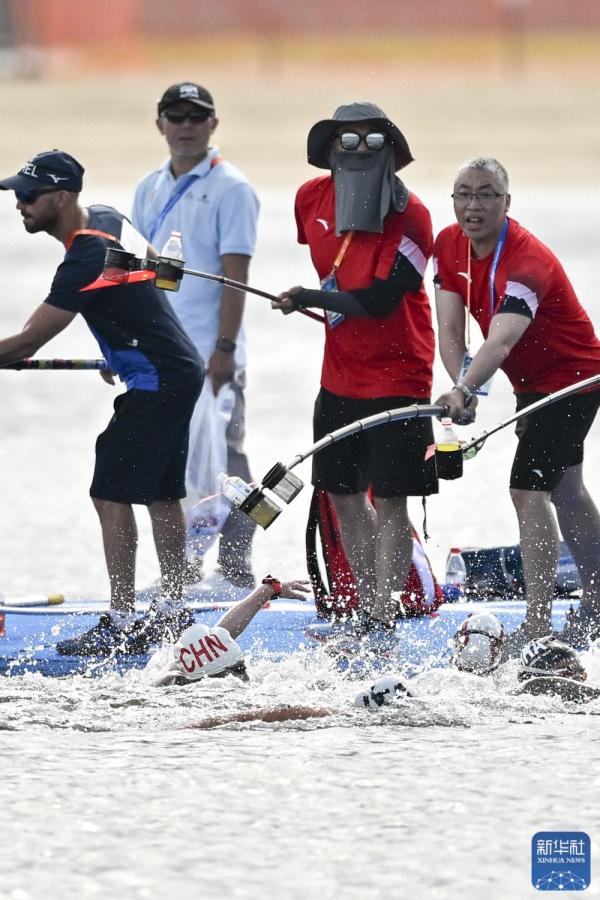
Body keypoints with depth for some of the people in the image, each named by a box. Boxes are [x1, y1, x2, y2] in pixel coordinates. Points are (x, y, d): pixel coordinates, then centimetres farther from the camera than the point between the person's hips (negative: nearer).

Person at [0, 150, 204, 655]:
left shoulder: (86, 259, -24)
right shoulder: (107, 218, 6)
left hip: (156, 383, -10)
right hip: (180, 372, 10)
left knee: (112, 495, -9)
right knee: (162, 495, 15)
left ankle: (122, 627, -10)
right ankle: (173, 615, 21)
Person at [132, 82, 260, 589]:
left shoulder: (230, 189, -5)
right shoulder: (150, 190, 14)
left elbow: (235, 274, -11)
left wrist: (224, 349, -18)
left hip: (209, 354, -7)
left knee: (222, 461, -5)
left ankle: (236, 573, -2)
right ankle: (183, 571, 16)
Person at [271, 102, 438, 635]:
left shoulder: (410, 216, -19)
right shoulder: (312, 199, -2)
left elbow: (380, 300, -25)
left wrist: (308, 300, -22)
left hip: (396, 376, -7)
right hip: (340, 372, 7)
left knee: (389, 501, -7)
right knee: (343, 493, 12)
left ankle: (383, 621, -5)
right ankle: (369, 608, 25)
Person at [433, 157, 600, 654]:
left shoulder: (527, 260, -34)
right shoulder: (449, 245, -10)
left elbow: (502, 338, -48)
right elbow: (450, 329, -13)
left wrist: (464, 389, -63)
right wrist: (462, 386, -30)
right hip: (533, 382, 9)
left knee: (529, 487, -18)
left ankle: (538, 625, -17)